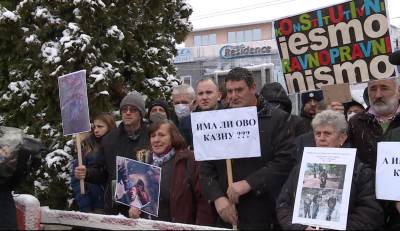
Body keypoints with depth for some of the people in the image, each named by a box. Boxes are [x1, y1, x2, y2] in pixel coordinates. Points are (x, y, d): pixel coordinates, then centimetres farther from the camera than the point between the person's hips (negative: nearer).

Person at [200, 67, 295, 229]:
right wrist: (218, 197, -10)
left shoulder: (277, 119, -1)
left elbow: (285, 160, -13)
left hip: (265, 215, -3)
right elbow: (206, 168, 7)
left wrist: (248, 183, -19)